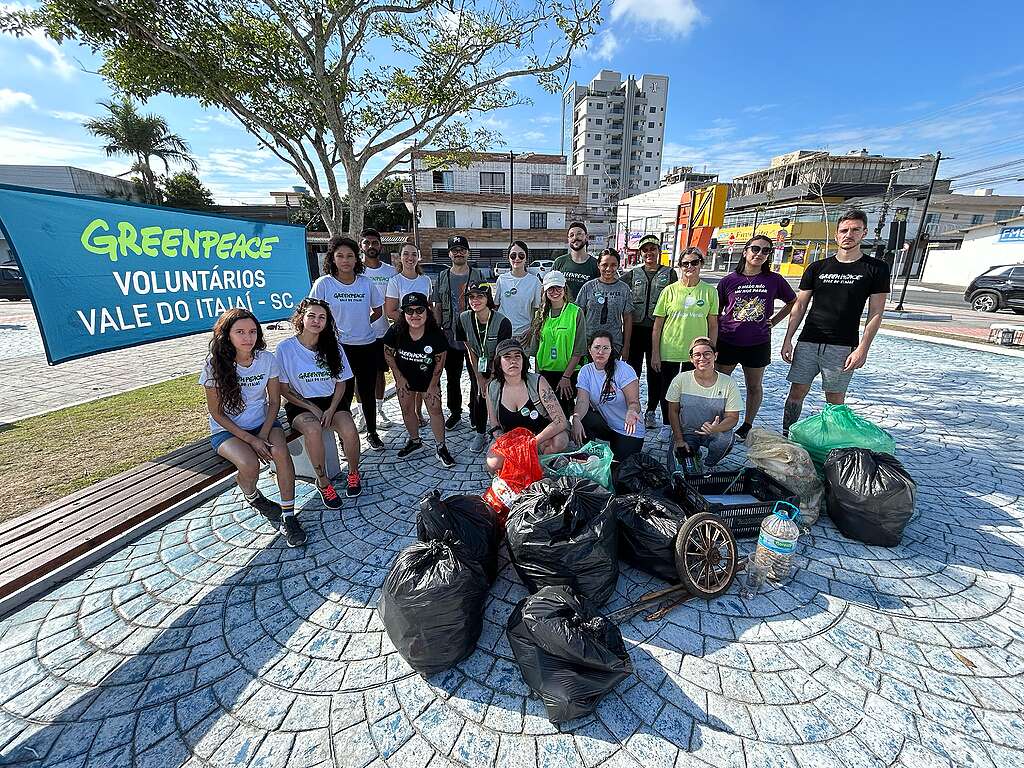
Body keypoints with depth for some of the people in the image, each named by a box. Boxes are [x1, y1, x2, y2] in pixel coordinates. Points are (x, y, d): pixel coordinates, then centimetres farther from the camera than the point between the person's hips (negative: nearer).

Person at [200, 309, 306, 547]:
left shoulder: (267, 359, -7)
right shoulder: (215, 365, -13)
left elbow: (274, 401, 0)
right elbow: (216, 413, -9)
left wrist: (264, 434, -14)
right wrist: (251, 439, -17)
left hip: (263, 422, 2)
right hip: (227, 429, -2)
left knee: (280, 452, -28)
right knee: (249, 464, -29)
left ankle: (288, 516, -16)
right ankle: (252, 497, 9)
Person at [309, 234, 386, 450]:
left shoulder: (367, 283, 1)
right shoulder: (323, 284, -5)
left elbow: (378, 311, 13)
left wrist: (360, 324, 7)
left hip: (367, 345, 2)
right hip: (339, 346, -2)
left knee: (368, 392, 12)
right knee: (343, 393, 3)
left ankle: (372, 433, 30)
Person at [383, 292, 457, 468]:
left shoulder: (436, 334, -27)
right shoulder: (396, 332, -24)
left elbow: (439, 361, -14)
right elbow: (388, 354, -7)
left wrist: (433, 385, -9)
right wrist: (399, 377, -4)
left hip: (428, 378, -2)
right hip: (405, 377, 2)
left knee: (435, 409, -2)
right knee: (407, 410, 13)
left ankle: (441, 448, 11)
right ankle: (415, 441, 35)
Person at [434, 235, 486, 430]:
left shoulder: (477, 275, 3)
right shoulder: (443, 277, 9)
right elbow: (438, 307, 11)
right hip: (450, 338, 2)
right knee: (452, 379, 11)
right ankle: (455, 413, 25)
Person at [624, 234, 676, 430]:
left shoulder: (669, 273, 6)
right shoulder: (633, 273, 8)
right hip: (635, 328, 1)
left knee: (656, 372, 5)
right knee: (632, 369, 5)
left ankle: (651, 411, 19)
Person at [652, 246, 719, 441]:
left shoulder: (710, 291, 2)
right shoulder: (670, 290, -2)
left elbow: (713, 325, 6)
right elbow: (657, 325, 0)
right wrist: (655, 354, -3)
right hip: (669, 353, 0)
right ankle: (667, 425, 30)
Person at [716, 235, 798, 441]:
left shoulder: (774, 280, -1)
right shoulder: (729, 280, -2)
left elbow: (793, 302, 16)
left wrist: (773, 321, 5)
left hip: (758, 344, 1)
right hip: (727, 342, -1)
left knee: (754, 386, 12)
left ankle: (747, 426, 29)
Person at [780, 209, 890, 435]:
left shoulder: (875, 269, 3)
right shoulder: (817, 268, 8)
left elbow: (875, 314, 0)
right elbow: (799, 307, 9)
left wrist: (862, 349, -8)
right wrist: (788, 340, 2)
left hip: (843, 347, -2)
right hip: (807, 343, 2)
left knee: (835, 400, 4)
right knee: (797, 391, 3)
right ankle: (785, 438, 15)